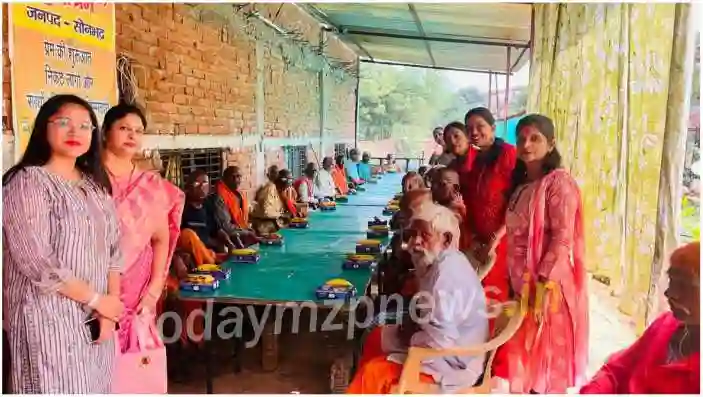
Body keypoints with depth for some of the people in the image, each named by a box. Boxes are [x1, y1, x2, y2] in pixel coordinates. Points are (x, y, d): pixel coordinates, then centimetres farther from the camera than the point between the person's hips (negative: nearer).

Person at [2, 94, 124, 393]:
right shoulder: (27, 181, -9)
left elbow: (113, 248, 9)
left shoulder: (96, 184, 12)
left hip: (95, 318, 6)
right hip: (48, 317, -6)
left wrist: (110, 305, -4)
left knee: (94, 388, 13)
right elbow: (35, 261, -18)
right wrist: (97, 299, -13)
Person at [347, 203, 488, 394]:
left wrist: (410, 338, -13)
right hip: (442, 346, 11)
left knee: (373, 372, -15)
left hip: (451, 362, -11)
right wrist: (407, 328, 1)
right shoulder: (439, 262, 5)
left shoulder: (448, 273, -27)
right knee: (375, 339, 18)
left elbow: (440, 340, -31)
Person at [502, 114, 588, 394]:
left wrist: (544, 286, -23)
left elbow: (562, 239, -18)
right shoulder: (520, 184, 12)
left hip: (548, 285, -7)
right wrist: (518, 284, 9)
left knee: (549, 356, 4)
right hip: (522, 283, 7)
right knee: (527, 354, 15)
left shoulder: (558, 182, -11)